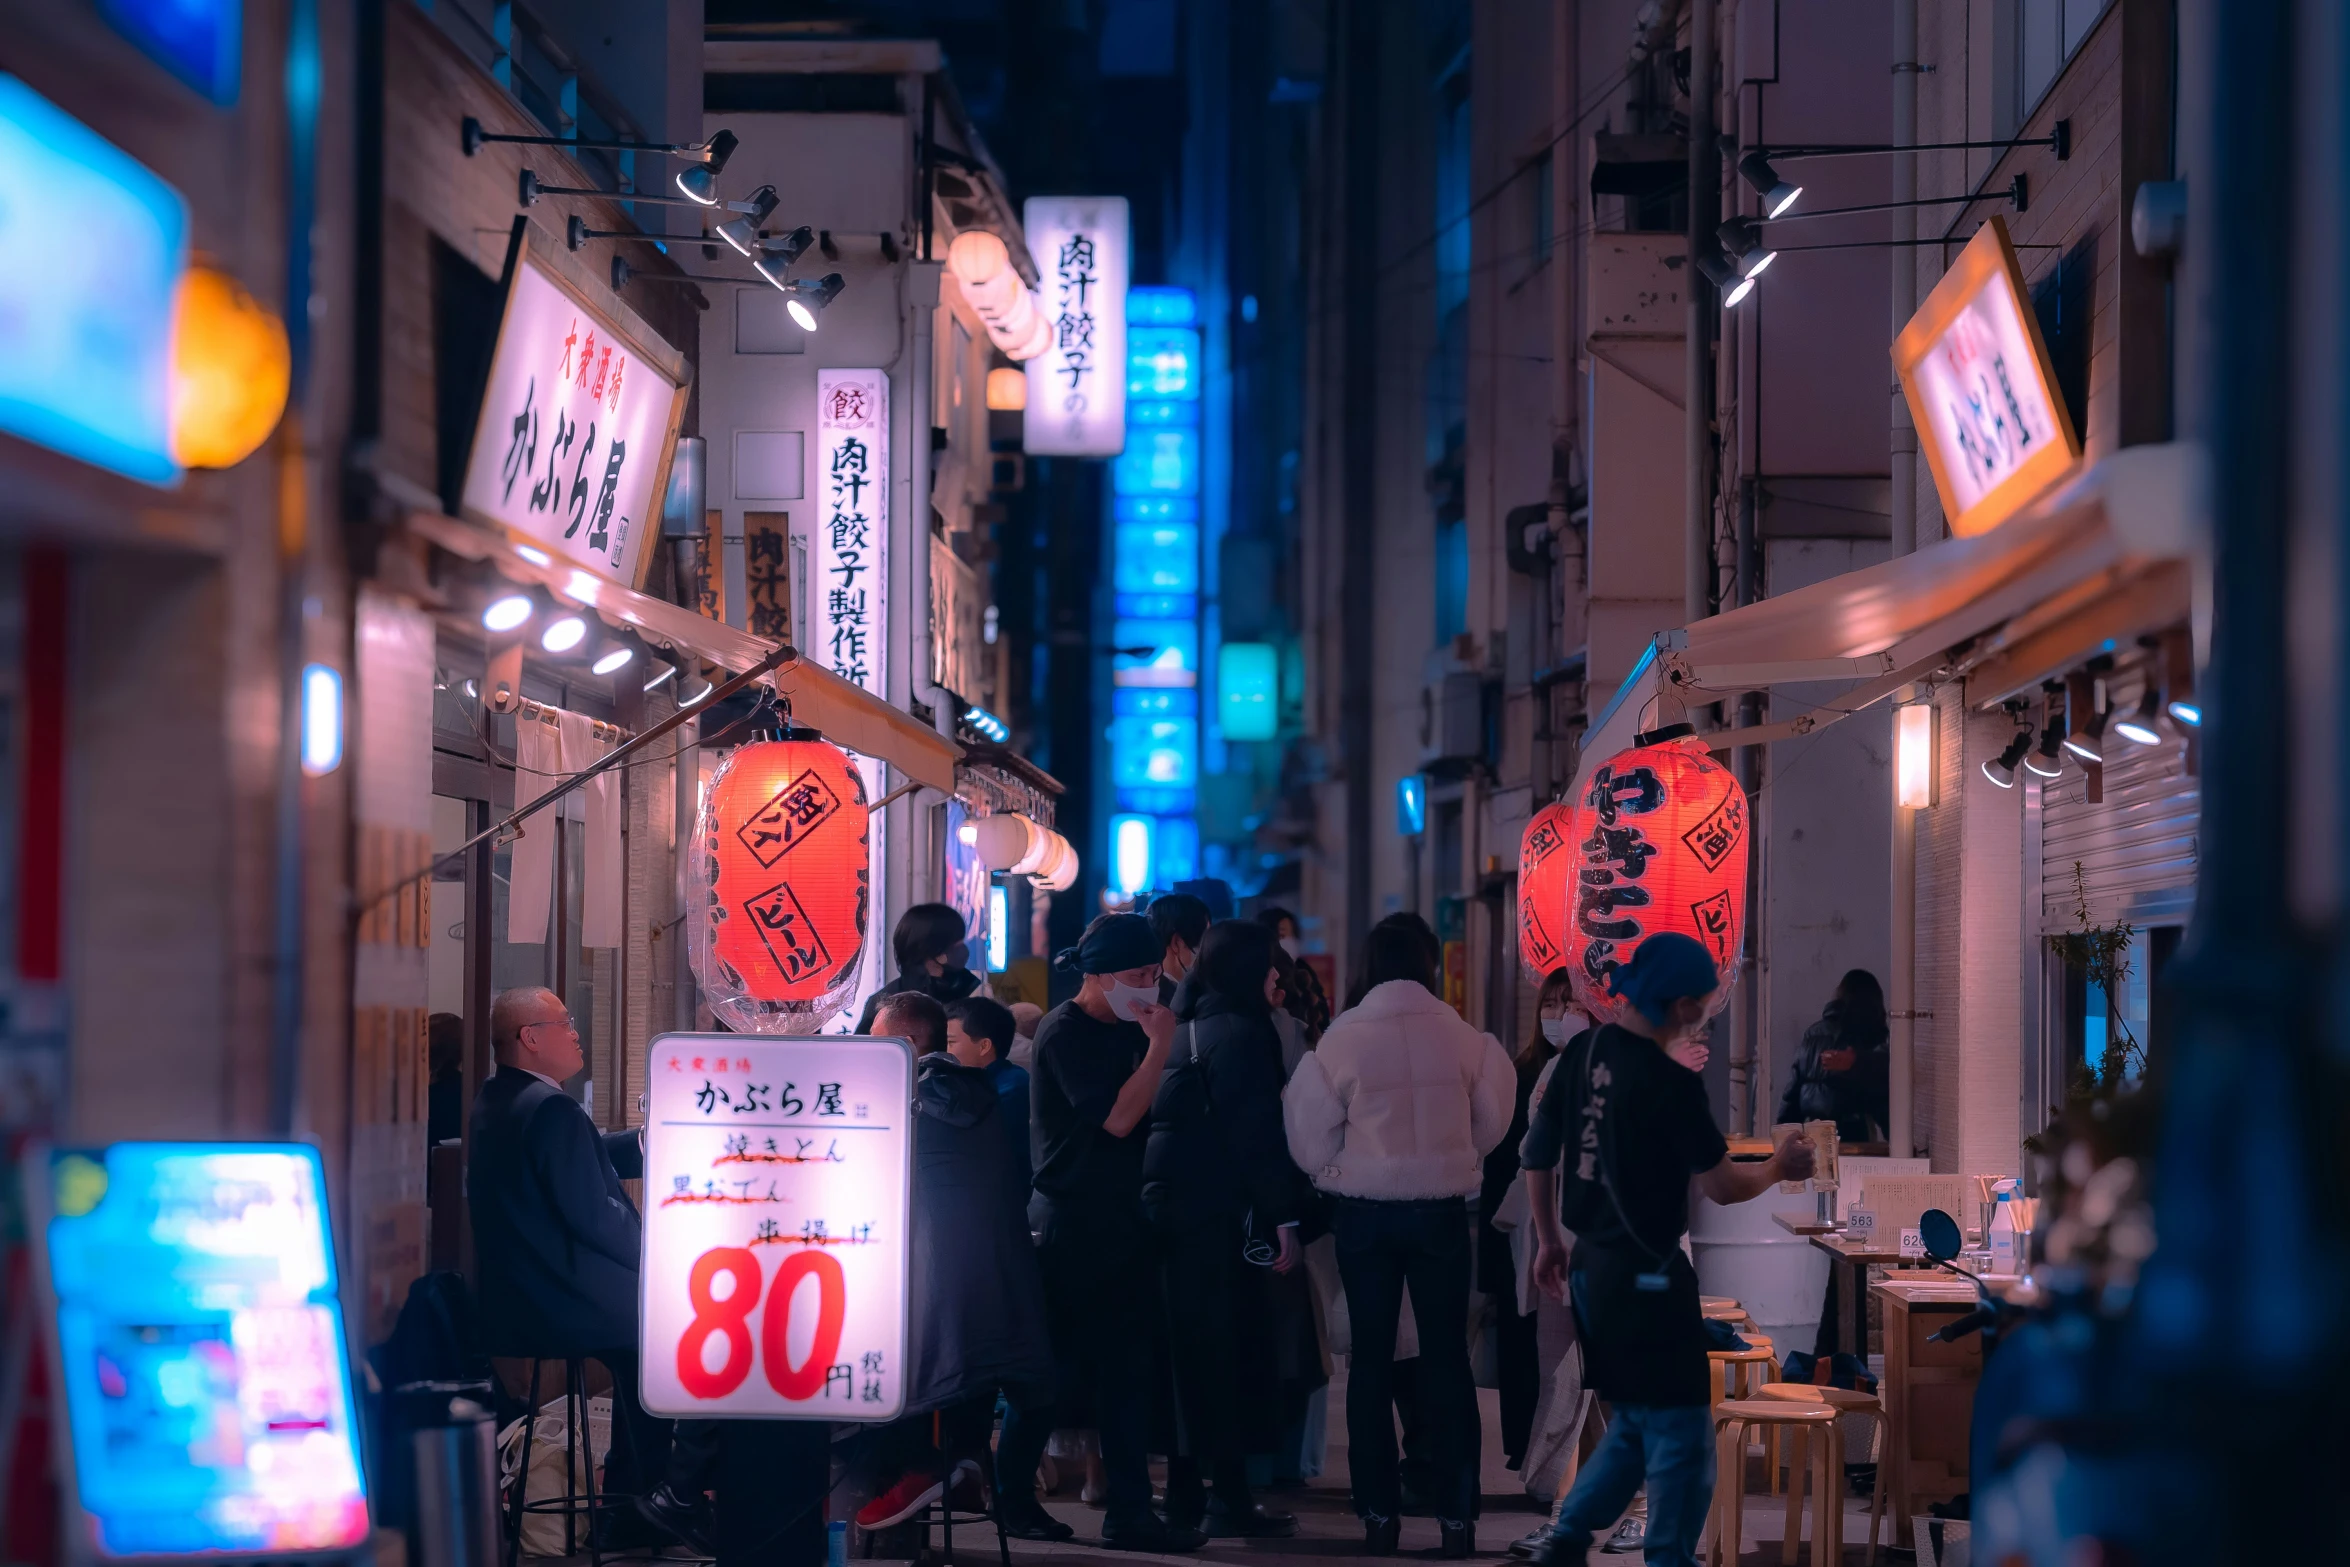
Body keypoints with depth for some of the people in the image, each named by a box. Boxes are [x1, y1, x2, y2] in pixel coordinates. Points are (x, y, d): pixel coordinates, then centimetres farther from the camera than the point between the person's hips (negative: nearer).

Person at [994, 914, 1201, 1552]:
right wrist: (1159, 1047, -18)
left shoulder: (1126, 1030, 12)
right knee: (1058, 1367, -1)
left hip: (1120, 1222, 8)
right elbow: (1116, 1118, -20)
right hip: (1070, 1224, -8)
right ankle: (1007, 1493, 13)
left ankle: (1129, 1511, 6)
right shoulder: (1064, 1032, -11)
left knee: (1127, 1369, 5)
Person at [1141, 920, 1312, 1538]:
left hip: (1171, 1207, 9)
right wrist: (1285, 1218, -16)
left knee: (1190, 1353, 13)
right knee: (1234, 1353, -4)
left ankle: (1184, 1495, 18)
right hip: (1222, 1219, -9)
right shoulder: (1242, 1032, -11)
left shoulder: (1186, 1029, 15)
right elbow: (1258, 1133, -17)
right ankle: (1230, 1498, -5)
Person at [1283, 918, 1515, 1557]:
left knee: (1371, 1359, 10)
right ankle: (1456, 1515, 5)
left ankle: (1379, 1514, 10)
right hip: (1442, 1209, 0)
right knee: (1446, 1358, 7)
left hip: (1365, 1212, 0)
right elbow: (1492, 1123, 0)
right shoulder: (1461, 1036, -10)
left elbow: (1311, 1145, -6)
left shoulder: (1341, 1039, -11)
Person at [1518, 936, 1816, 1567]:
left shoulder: (1582, 1054, 3)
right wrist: (1779, 1168, 8)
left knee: (1634, 1424, 20)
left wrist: (1549, 1241, 23)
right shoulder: (1671, 1084, -18)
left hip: (1591, 1269, 8)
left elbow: (1536, 1154, 12)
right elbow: (1723, 1187, -12)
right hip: (1647, 1277, -8)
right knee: (1681, 1436, 3)